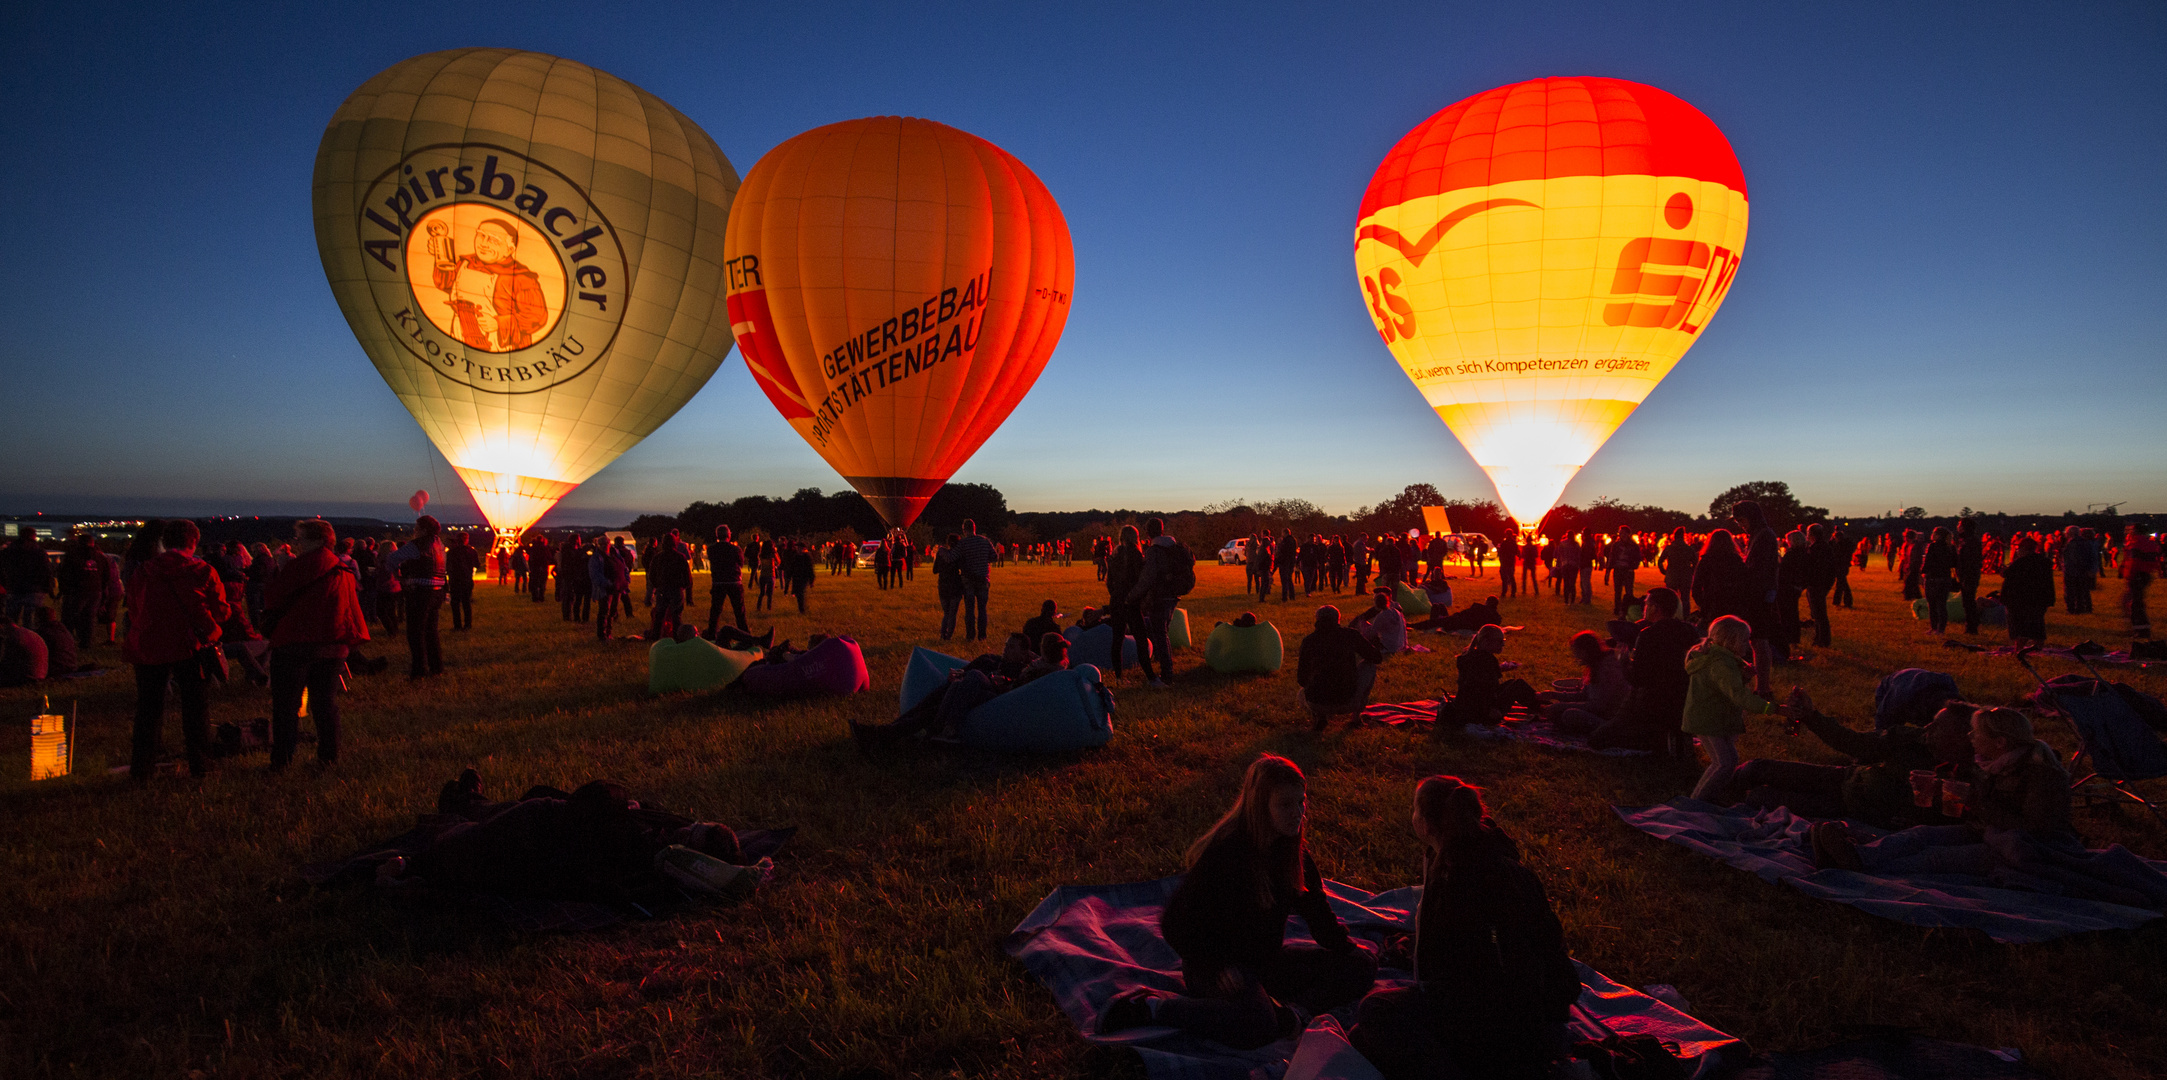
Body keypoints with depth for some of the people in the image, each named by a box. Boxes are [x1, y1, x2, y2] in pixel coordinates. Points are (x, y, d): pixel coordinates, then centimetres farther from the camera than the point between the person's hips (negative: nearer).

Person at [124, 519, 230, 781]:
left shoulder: (143, 572, 2)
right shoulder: (204, 572, -5)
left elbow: (133, 612, 11)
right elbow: (220, 612, -1)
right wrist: (231, 609, 19)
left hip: (149, 648, 2)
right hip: (190, 647, -2)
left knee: (148, 709, 11)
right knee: (195, 707, 8)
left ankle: (140, 770, 13)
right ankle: (199, 765, 11)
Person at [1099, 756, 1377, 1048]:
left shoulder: (1291, 847, 0)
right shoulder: (1226, 852, -23)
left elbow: (1313, 903, 17)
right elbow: (1176, 920, -20)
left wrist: (1342, 945, 9)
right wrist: (1215, 968, -26)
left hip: (1266, 960, 8)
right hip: (1220, 962, -8)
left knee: (1361, 967, 1)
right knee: (1258, 1026, -37)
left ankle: (1296, 1011, -19)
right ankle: (1151, 1007, -20)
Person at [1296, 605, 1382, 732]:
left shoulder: (1309, 641, 4)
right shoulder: (1349, 635, 1)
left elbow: (1302, 679, 11)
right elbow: (1378, 658, 10)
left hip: (1318, 703, 2)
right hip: (1348, 701, -2)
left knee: (1303, 693, 40)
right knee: (1369, 665, 24)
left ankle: (1320, 716, 9)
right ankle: (1356, 716, 20)